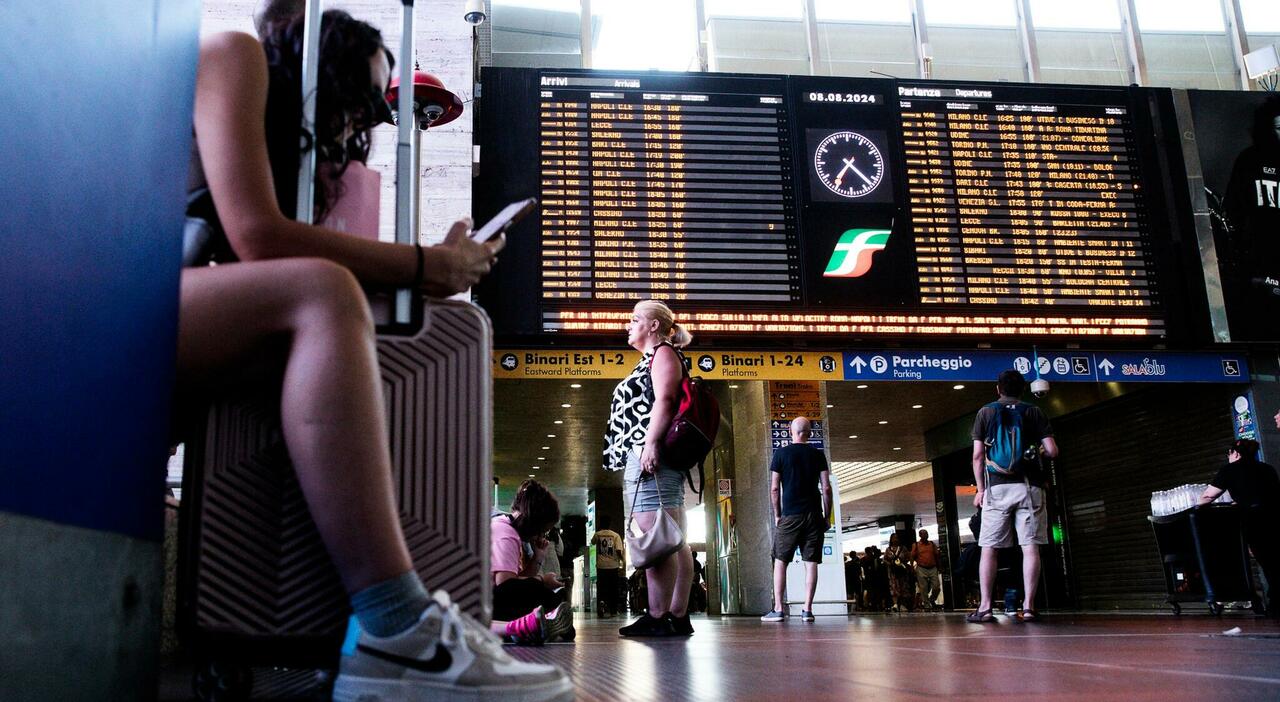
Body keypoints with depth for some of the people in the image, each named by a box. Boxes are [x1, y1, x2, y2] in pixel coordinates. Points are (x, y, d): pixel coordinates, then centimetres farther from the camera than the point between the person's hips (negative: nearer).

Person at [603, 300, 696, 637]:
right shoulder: (651, 360, 29)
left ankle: (658, 617, -18)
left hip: (650, 454, -10)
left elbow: (664, 399, -13)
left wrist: (651, 444, -23)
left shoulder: (663, 352, 1)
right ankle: (678, 616, 5)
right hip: (642, 455, 10)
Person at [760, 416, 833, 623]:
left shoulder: (781, 453, 2)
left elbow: (774, 488, -1)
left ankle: (778, 609, 1)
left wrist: (777, 515, 7)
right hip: (814, 516, 2)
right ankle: (807, 610, -1)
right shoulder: (818, 454, 5)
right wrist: (827, 516, 9)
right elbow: (826, 488, 2)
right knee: (811, 562, 2)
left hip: (790, 515, -1)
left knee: (780, 561, 5)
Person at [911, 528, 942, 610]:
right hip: (921, 569, -2)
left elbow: (936, 556, 15)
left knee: (937, 587, -2)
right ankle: (927, 605, 9)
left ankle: (932, 600, 24)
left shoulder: (932, 544, 11)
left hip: (933, 568, 2)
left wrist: (938, 567, 11)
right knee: (923, 589, -1)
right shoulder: (915, 545, 3)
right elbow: (912, 557, 4)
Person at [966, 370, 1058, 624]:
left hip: (997, 486, 0)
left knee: (988, 548, 1)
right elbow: (1052, 451, 1)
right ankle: (1028, 606, -4)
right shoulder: (1034, 412, 7)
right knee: (1030, 547, 0)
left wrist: (980, 488, 8)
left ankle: (985, 607, -3)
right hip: (1028, 486, 0)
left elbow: (978, 455, 2)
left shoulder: (985, 413, 8)